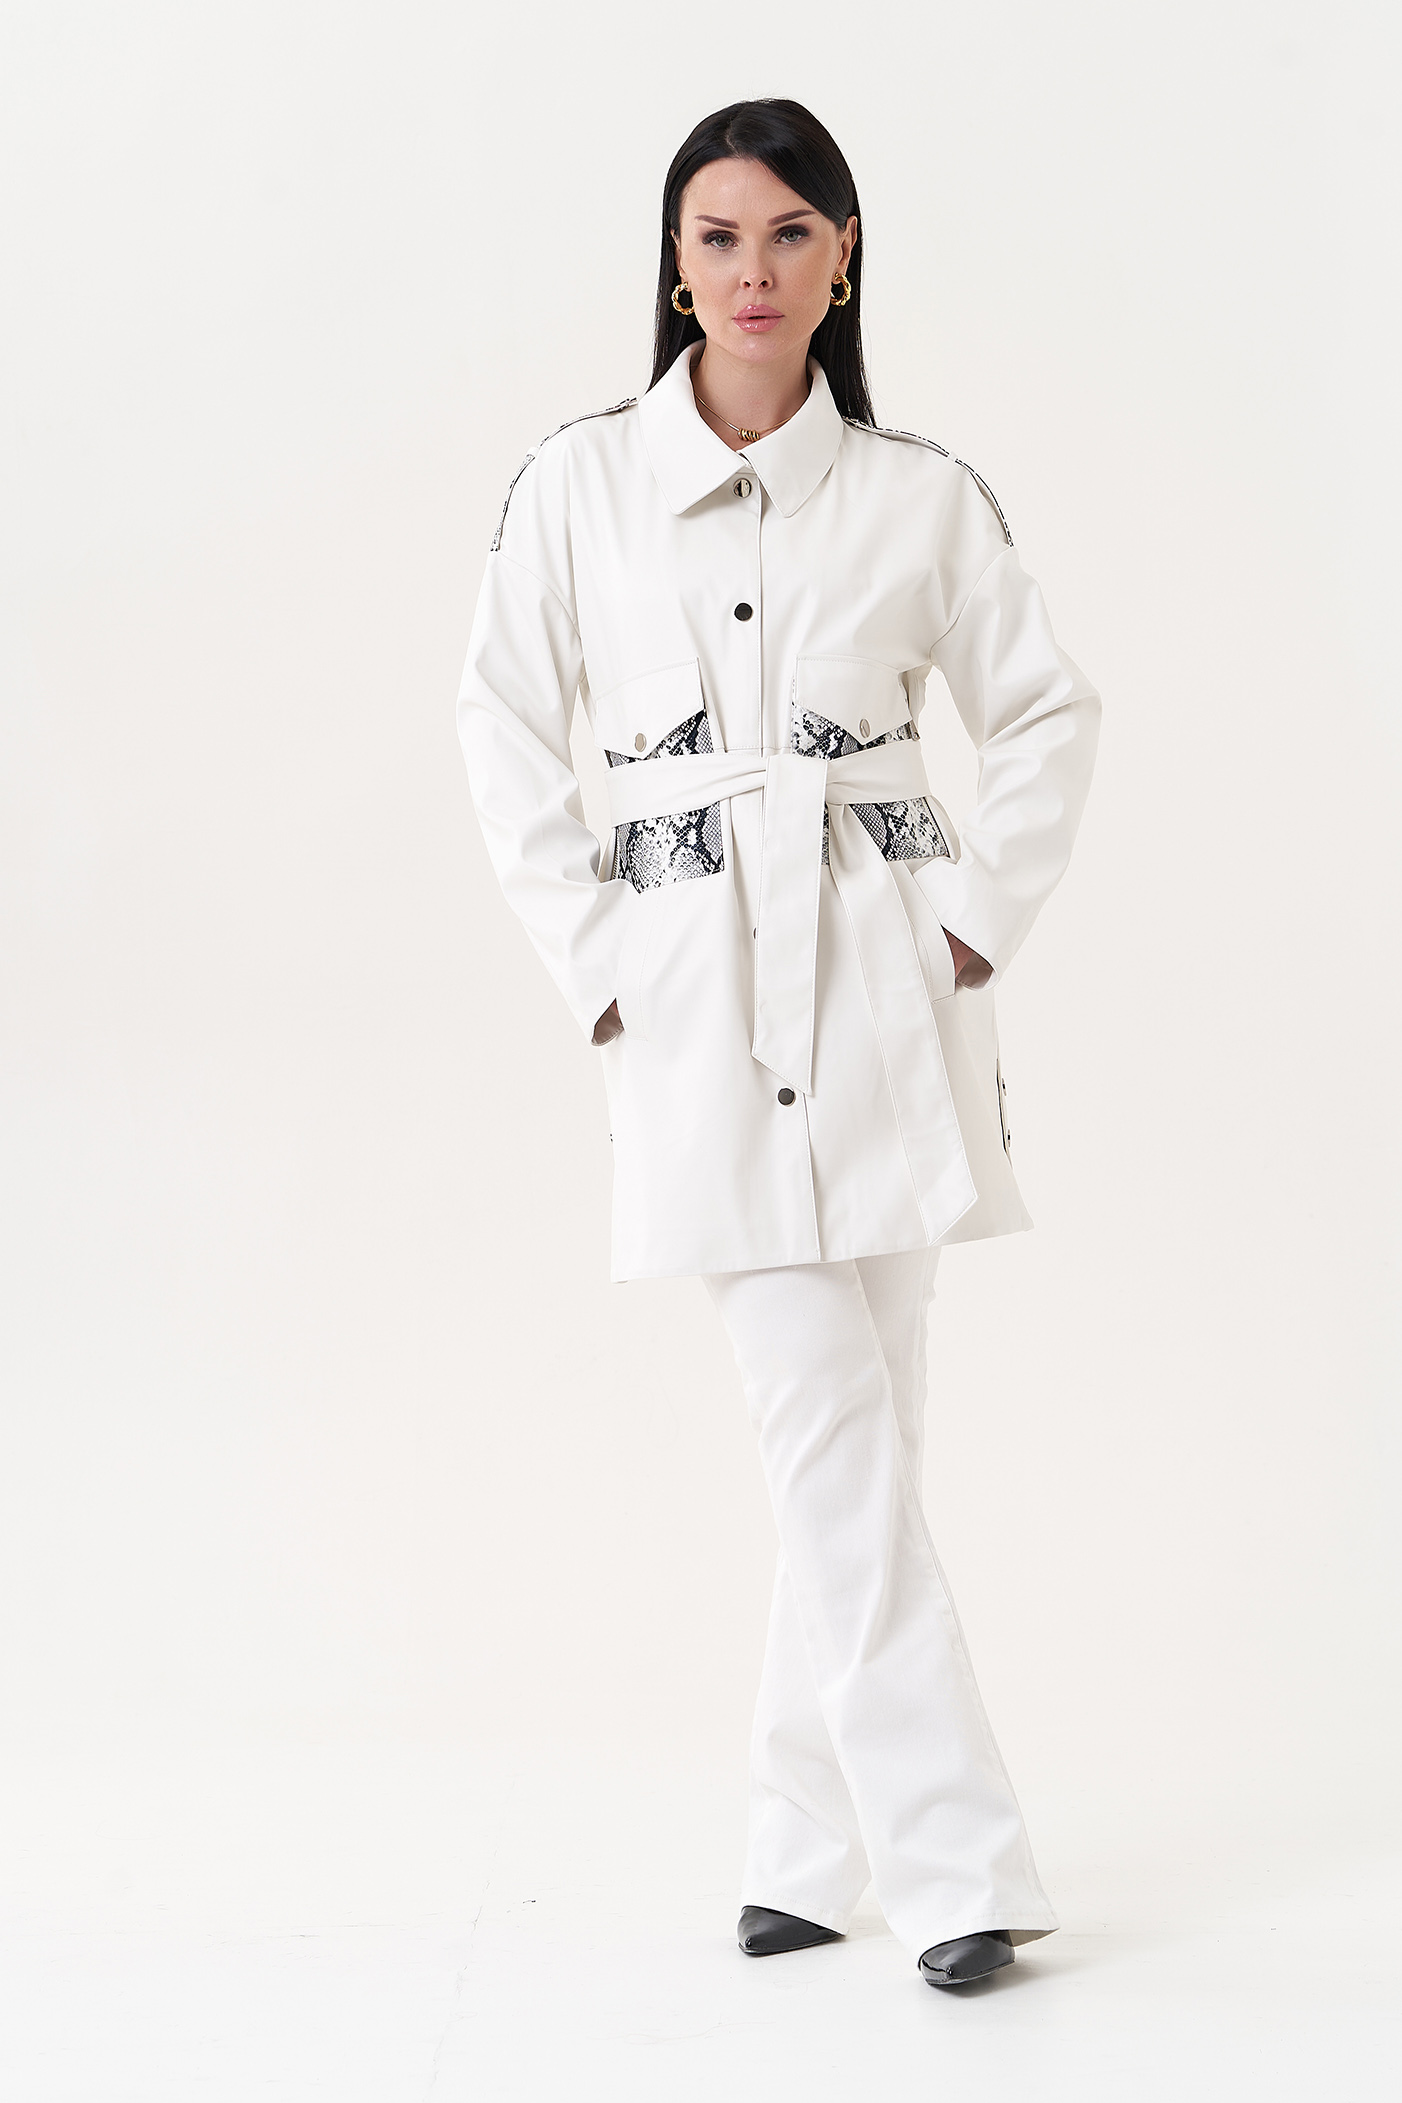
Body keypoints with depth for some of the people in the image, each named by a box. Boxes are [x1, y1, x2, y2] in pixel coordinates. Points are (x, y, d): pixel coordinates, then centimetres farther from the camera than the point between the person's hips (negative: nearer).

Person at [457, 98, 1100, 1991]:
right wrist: (590, 959, 0)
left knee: (862, 1432, 4)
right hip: (698, 1000, -1)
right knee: (830, 1434, -6)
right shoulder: (579, 483, 2)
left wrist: (985, 914, 1)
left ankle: (817, 1842, 17)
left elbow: (1048, 714, 11)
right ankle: (955, 1863, -2)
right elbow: (507, 732, 6)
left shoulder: (919, 494, 3)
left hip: (888, 994, 1)